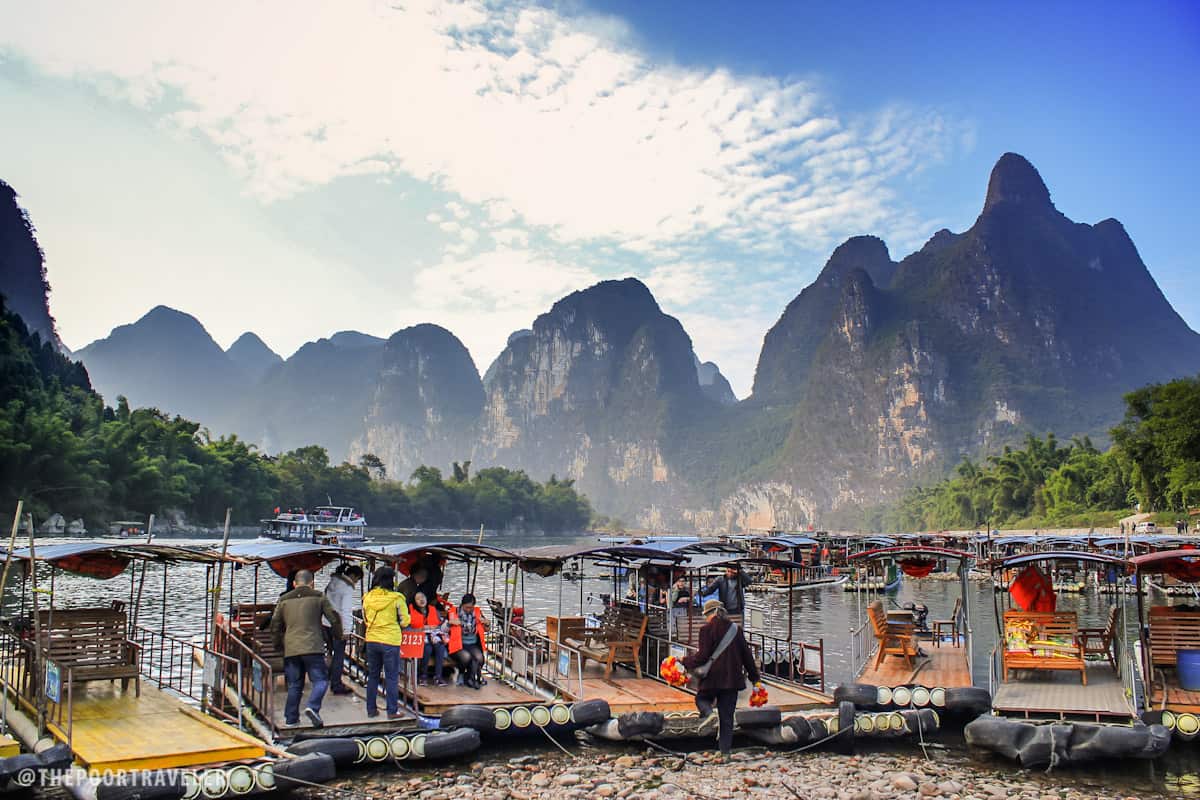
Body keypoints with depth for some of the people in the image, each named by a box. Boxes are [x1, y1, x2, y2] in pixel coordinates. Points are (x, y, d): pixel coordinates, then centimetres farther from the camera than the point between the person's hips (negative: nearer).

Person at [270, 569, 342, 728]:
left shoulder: (284, 600, 14)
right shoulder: (318, 597, 4)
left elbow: (275, 625, 16)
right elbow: (334, 618, 3)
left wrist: (279, 644, 29)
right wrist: (338, 636, 19)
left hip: (291, 649, 4)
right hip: (313, 647, -4)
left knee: (294, 685, 13)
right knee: (320, 680, 0)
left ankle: (291, 718, 15)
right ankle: (312, 707, -22)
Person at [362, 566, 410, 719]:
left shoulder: (367, 597, 0)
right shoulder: (396, 598, -13)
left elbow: (365, 618, 12)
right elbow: (404, 621, -7)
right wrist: (397, 628, 13)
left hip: (371, 640, 4)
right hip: (390, 641, -4)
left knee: (372, 676, 16)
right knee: (392, 677, 5)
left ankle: (371, 709, 21)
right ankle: (392, 711, 9)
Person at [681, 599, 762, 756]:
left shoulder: (707, 629, -8)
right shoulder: (736, 629, 8)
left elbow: (702, 656, -13)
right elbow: (747, 655, 11)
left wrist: (685, 661, 2)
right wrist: (755, 677, 19)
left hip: (712, 678, -4)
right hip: (732, 678, 4)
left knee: (702, 698, 21)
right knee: (727, 717, 10)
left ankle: (707, 713, -12)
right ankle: (725, 750, 6)